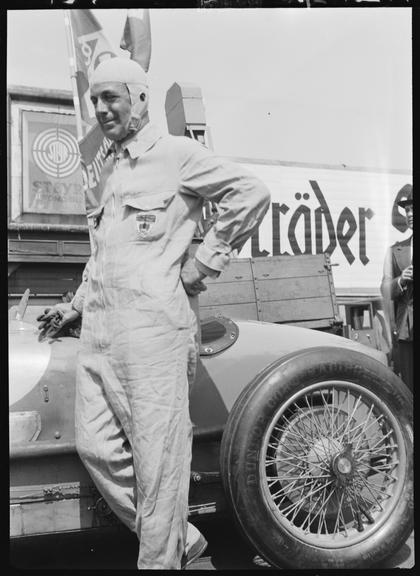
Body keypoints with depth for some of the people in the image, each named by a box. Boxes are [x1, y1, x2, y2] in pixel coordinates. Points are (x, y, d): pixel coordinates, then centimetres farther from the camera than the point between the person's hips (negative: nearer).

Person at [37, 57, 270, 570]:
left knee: (158, 459, -2)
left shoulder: (175, 153, 0)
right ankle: (180, 538, 22)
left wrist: (203, 262, -7)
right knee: (96, 446, 7)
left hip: (151, 322, -8)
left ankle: (161, 561, 15)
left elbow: (252, 194, -7)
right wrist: (76, 305, 26)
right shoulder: (108, 168, 23)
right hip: (98, 329, 9)